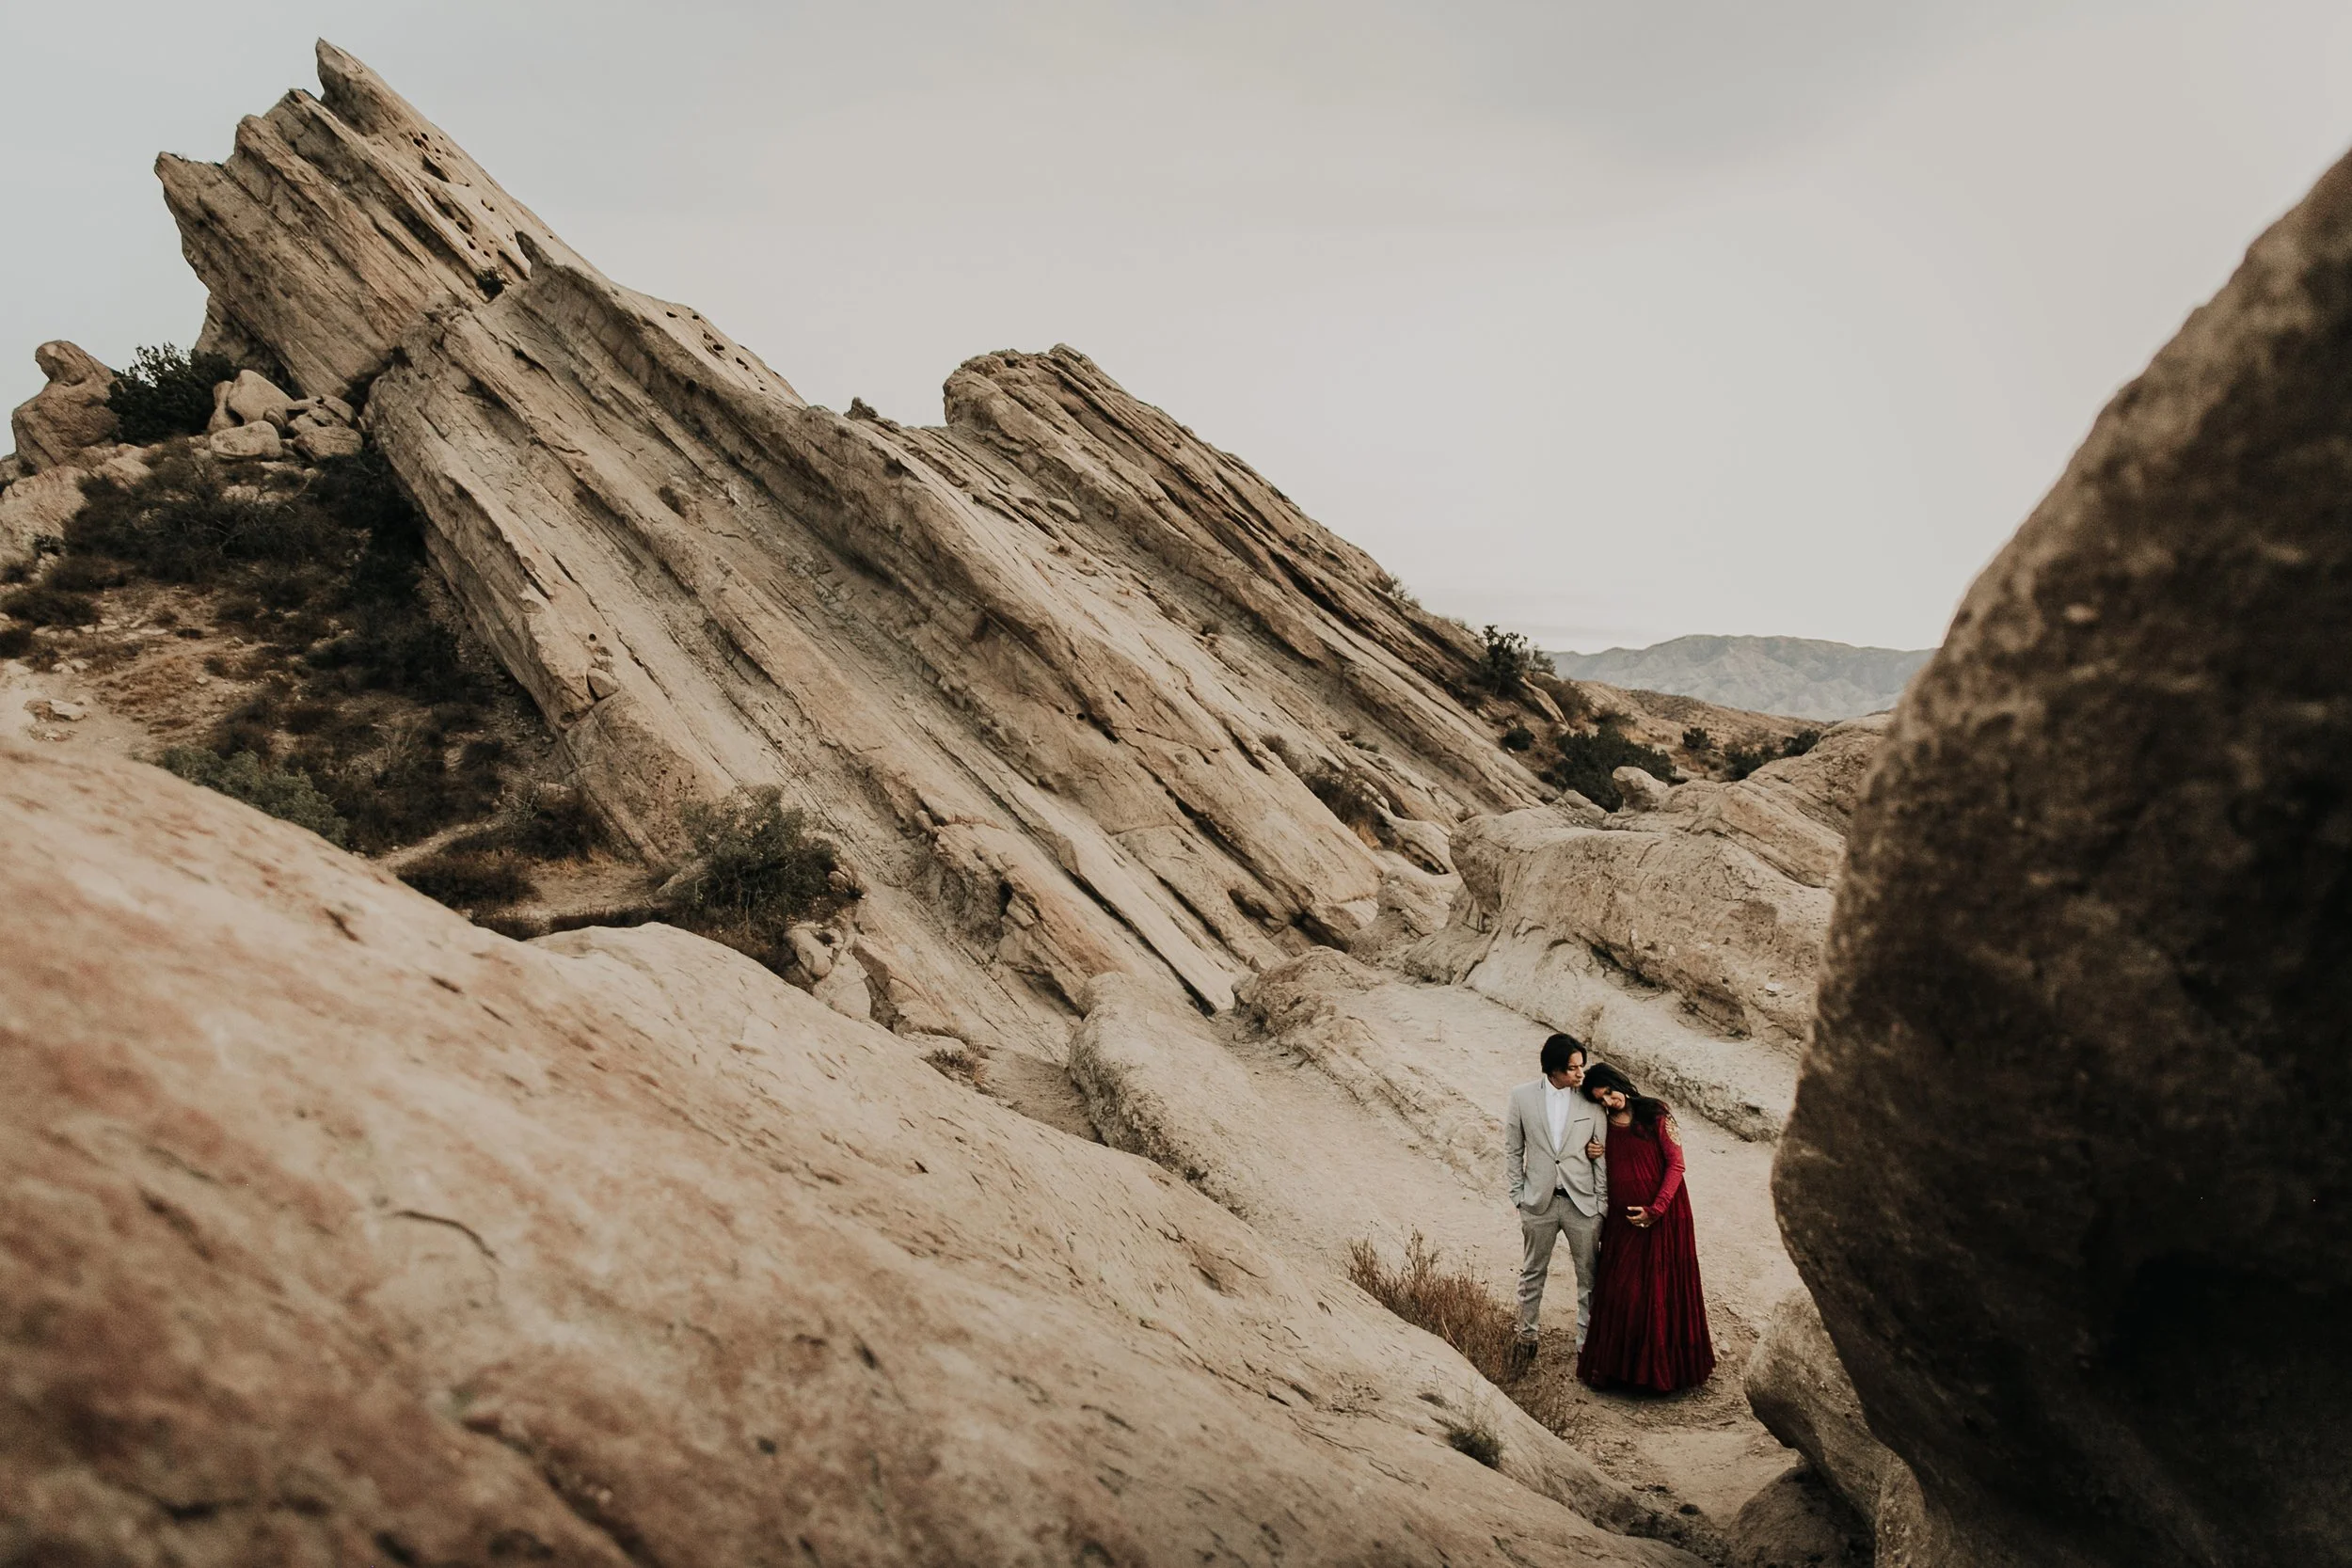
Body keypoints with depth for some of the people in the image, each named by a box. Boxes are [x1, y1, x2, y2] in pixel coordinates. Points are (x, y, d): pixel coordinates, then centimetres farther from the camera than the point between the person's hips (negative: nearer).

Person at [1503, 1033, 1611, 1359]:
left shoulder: (1592, 1100, -6)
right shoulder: (1522, 1097, -6)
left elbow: (1602, 1155, -1)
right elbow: (1513, 1149, 3)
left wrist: (1602, 1203, -1)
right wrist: (1519, 1194, 1)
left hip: (1583, 1201, 0)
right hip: (1538, 1201, 0)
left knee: (1589, 1275, 7)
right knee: (1532, 1272, 14)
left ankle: (1588, 1338, 24)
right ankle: (1526, 1334, 31)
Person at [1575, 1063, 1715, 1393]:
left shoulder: (1656, 1115, -6)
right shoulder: (1605, 1128, 7)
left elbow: (1676, 1164, -9)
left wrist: (1655, 1210, -16)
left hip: (1663, 1214, -4)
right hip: (1622, 1220, 4)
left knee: (1663, 1289, 3)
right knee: (1620, 1292, 4)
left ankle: (1662, 1364, 17)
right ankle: (1619, 1363, 17)